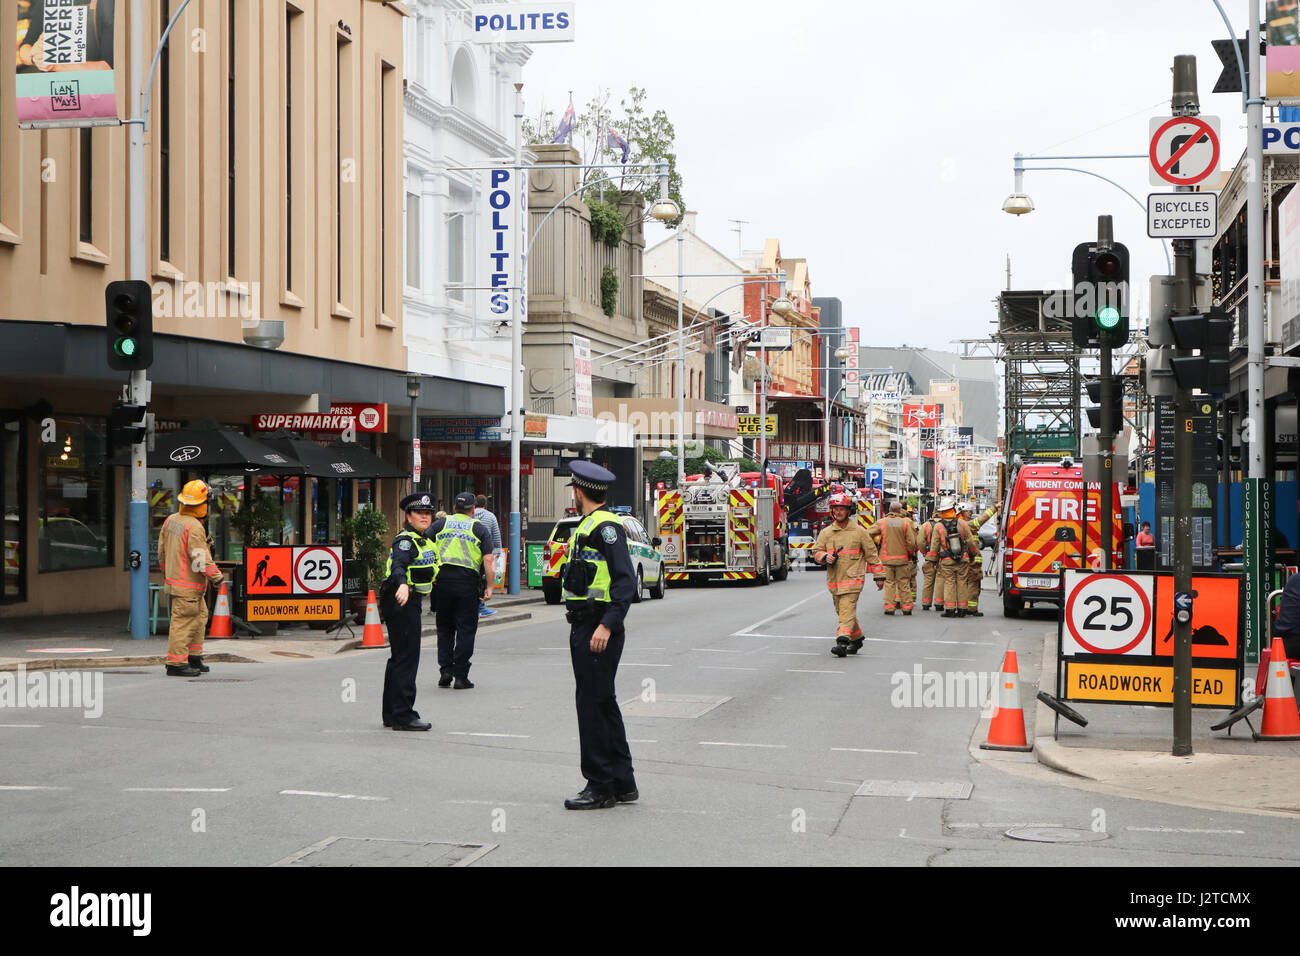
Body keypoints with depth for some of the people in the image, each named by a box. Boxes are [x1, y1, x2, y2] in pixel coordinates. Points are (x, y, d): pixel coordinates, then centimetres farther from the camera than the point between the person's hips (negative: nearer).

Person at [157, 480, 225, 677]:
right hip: (188, 585, -9)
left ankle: (193, 658, 22)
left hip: (173, 578, 9)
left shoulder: (170, 520, 8)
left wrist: (166, 573, 29)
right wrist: (216, 576, -13)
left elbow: (162, 551, 17)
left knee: (200, 616, 17)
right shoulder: (194, 527, -20)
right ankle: (176, 664, -3)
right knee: (184, 622, -5)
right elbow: (201, 558, -22)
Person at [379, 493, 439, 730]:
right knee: (406, 657, -10)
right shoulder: (405, 540, -15)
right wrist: (403, 585, -54)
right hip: (401, 602, -11)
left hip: (410, 602, 11)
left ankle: (392, 714, 24)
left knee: (399, 658, 15)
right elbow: (398, 565, -35)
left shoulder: (423, 539, 16)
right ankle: (403, 715, -9)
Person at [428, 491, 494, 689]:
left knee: (445, 628, 16)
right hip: (468, 581, -2)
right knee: (466, 629, 5)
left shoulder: (441, 523, 11)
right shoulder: (479, 528, 7)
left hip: (443, 578, 2)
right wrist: (489, 587, -1)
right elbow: (488, 559, -3)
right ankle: (460, 676, 4)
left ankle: (445, 670, 8)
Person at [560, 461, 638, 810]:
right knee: (602, 703, 13)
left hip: (598, 632, -10)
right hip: (585, 629, 10)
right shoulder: (590, 525, 18)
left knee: (593, 704, -6)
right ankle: (622, 783, 20)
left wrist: (607, 625, -28)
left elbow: (626, 580, -21)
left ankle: (601, 787, 0)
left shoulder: (606, 526, -14)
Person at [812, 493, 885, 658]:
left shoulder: (859, 532, 2)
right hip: (834, 580, 5)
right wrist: (825, 557, -14)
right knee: (842, 612, 13)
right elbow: (816, 551, 9)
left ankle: (842, 642, -25)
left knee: (847, 611, -17)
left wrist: (879, 576, 6)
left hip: (852, 578, -5)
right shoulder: (826, 532, 9)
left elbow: (871, 554, 6)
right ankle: (857, 638, 32)